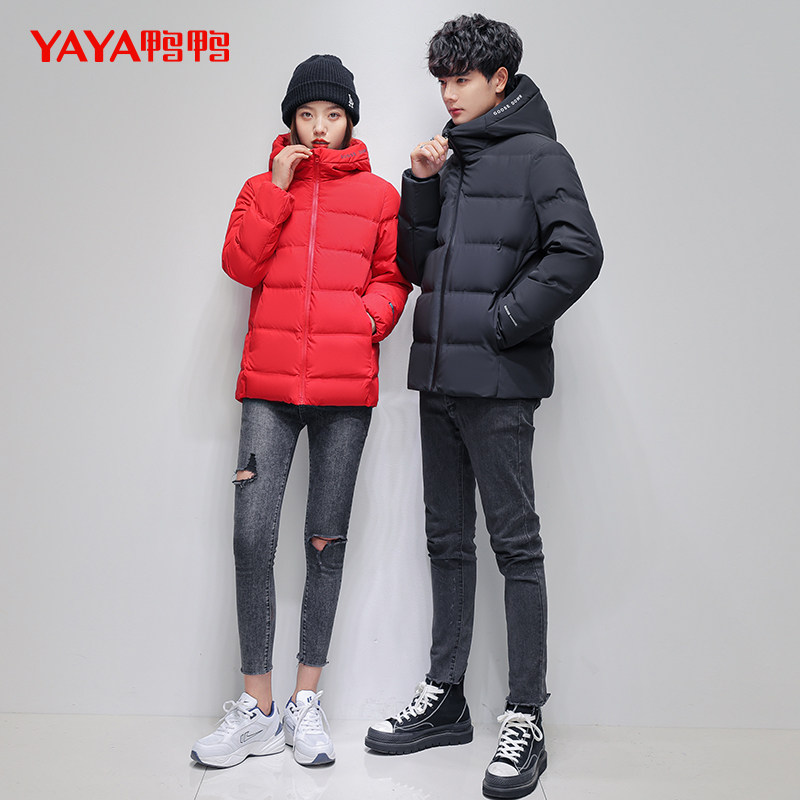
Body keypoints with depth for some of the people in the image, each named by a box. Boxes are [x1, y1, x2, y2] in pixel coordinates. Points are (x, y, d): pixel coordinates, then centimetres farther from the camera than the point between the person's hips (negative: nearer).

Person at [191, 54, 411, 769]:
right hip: (270, 384, 1)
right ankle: (257, 707, 7)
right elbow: (239, 263, 1)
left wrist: (369, 316, -8)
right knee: (252, 534, -8)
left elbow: (393, 278, 11)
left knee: (326, 540, 4)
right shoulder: (266, 185, 15)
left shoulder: (379, 194, 12)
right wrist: (278, 187, -4)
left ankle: (306, 702, 16)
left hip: (346, 387, 0)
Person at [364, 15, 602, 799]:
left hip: (497, 382, -7)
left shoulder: (537, 156, -1)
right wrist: (420, 189, 5)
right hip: (437, 379, 7)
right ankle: (444, 698, 24)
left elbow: (579, 252, -14)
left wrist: (502, 323, -14)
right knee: (448, 540, 12)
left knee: (515, 543, -2)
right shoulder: (448, 161, 19)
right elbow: (416, 266, 17)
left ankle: (524, 720, 7)